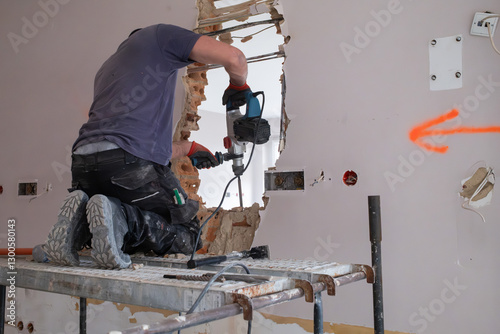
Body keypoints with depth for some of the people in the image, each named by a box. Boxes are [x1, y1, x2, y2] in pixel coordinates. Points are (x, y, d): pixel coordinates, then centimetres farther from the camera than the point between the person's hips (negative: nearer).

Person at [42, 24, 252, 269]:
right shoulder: (159, 34, 16)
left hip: (84, 162, 7)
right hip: (130, 161, -7)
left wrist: (189, 148, 46)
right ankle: (119, 217, -15)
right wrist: (239, 86, 26)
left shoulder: (105, 70, 36)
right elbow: (233, 57, 3)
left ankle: (80, 225, -2)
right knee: (187, 238, 11)